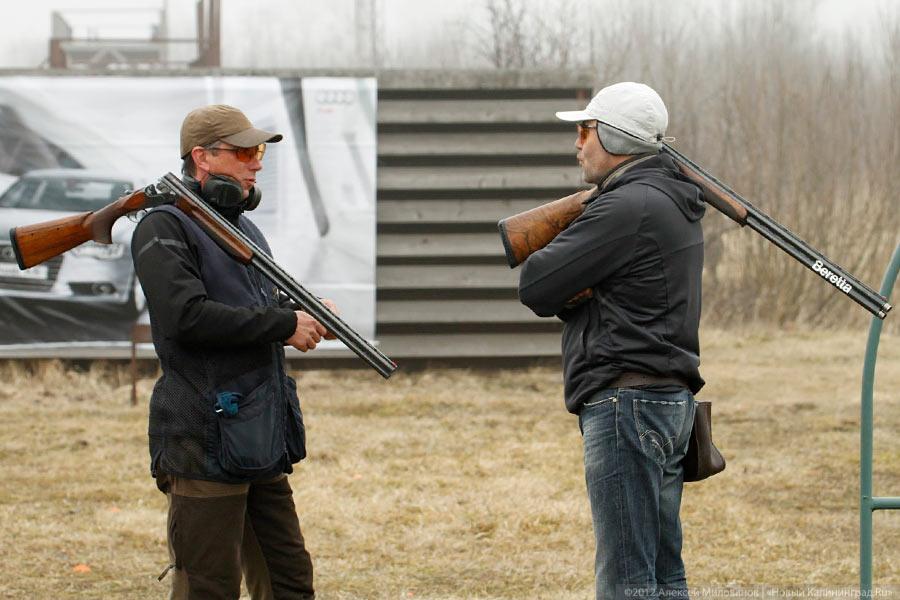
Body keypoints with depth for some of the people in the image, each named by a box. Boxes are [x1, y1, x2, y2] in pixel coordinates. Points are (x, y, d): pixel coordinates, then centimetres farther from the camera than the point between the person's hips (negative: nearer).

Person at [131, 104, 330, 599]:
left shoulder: (242, 227, 19)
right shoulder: (164, 228, -9)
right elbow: (186, 317, -22)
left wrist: (306, 317, 4)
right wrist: (284, 324, -16)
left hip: (262, 446, 9)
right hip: (205, 445, -9)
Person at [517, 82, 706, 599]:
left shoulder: (627, 208, -15)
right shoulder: (672, 201, 17)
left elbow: (534, 286, -14)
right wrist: (570, 289, -4)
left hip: (628, 403, -10)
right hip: (671, 397, 10)